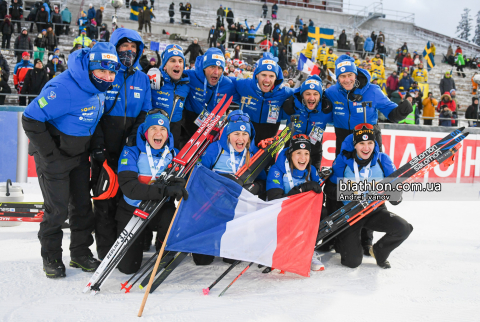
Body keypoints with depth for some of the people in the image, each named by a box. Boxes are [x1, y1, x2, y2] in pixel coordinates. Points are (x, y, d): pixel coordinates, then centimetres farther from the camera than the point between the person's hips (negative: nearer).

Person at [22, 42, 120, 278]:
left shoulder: (98, 86, -3)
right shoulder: (64, 88, -29)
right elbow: (31, 119, -26)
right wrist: (51, 154, -23)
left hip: (80, 154, 8)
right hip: (55, 157, -7)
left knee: (82, 204, 12)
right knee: (57, 210, -2)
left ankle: (81, 253, 27)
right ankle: (51, 258, 18)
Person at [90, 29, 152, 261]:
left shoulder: (142, 79, 12)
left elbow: (145, 112, 12)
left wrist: (134, 136, -4)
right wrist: (97, 144, -11)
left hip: (131, 148, 3)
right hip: (105, 149, -3)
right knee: (105, 198, -1)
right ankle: (106, 251, 8)